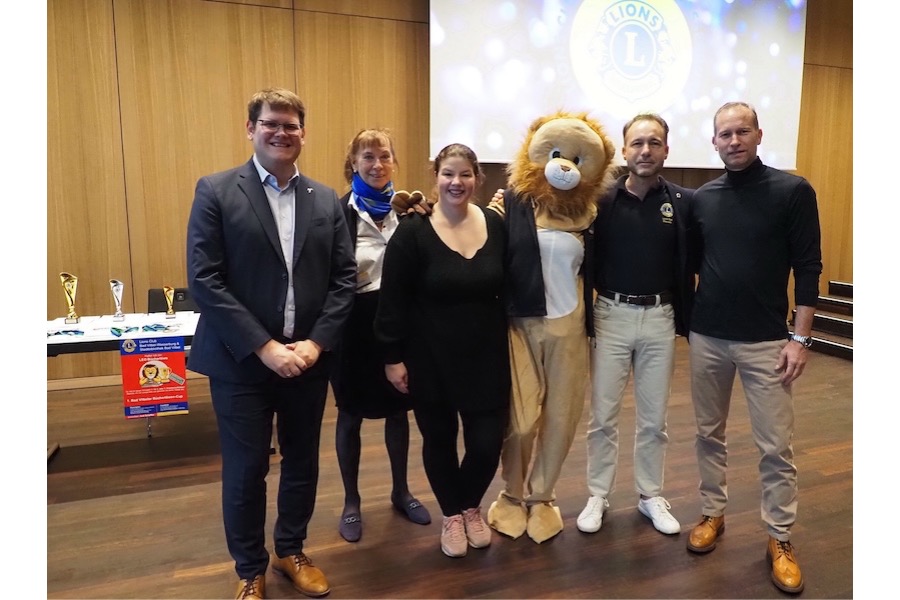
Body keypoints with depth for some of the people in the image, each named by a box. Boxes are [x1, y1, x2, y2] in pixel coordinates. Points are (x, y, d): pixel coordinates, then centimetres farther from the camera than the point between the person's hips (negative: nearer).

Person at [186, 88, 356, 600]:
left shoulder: (326, 200, 6)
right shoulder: (216, 191, -4)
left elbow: (345, 277, 2)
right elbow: (204, 279, -11)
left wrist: (316, 343, -10)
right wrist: (264, 347, -17)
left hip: (308, 358, 3)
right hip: (241, 360, -3)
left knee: (302, 462, 16)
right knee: (246, 470, 9)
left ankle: (292, 551, 40)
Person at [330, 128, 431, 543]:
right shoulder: (339, 212, -10)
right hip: (355, 323, -3)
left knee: (398, 409, 17)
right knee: (351, 414, 12)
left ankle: (401, 492, 36)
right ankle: (351, 502, 30)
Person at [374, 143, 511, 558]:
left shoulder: (495, 225, 1)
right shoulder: (413, 231, -9)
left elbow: (507, 289, 7)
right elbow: (393, 301, -8)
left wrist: (508, 344, 7)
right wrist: (393, 356, -9)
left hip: (486, 355, 3)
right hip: (430, 357, -2)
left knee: (488, 441, 4)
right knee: (440, 439, 11)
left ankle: (472, 507, 36)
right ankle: (451, 515, 37)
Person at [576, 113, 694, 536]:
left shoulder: (683, 202, -1)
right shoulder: (602, 200, -3)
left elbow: (689, 268, 2)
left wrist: (687, 322, -1)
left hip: (660, 318, 1)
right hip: (612, 316, -1)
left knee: (654, 418, 13)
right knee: (603, 415, 8)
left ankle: (651, 496, 30)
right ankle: (598, 496, 24)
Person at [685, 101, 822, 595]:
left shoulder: (792, 191, -4)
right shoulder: (702, 198, 5)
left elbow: (808, 268, -6)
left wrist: (799, 337, -10)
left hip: (765, 341, -3)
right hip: (706, 337, 3)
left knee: (775, 446, 5)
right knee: (709, 434, 14)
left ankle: (779, 539, 21)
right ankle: (713, 514, 31)